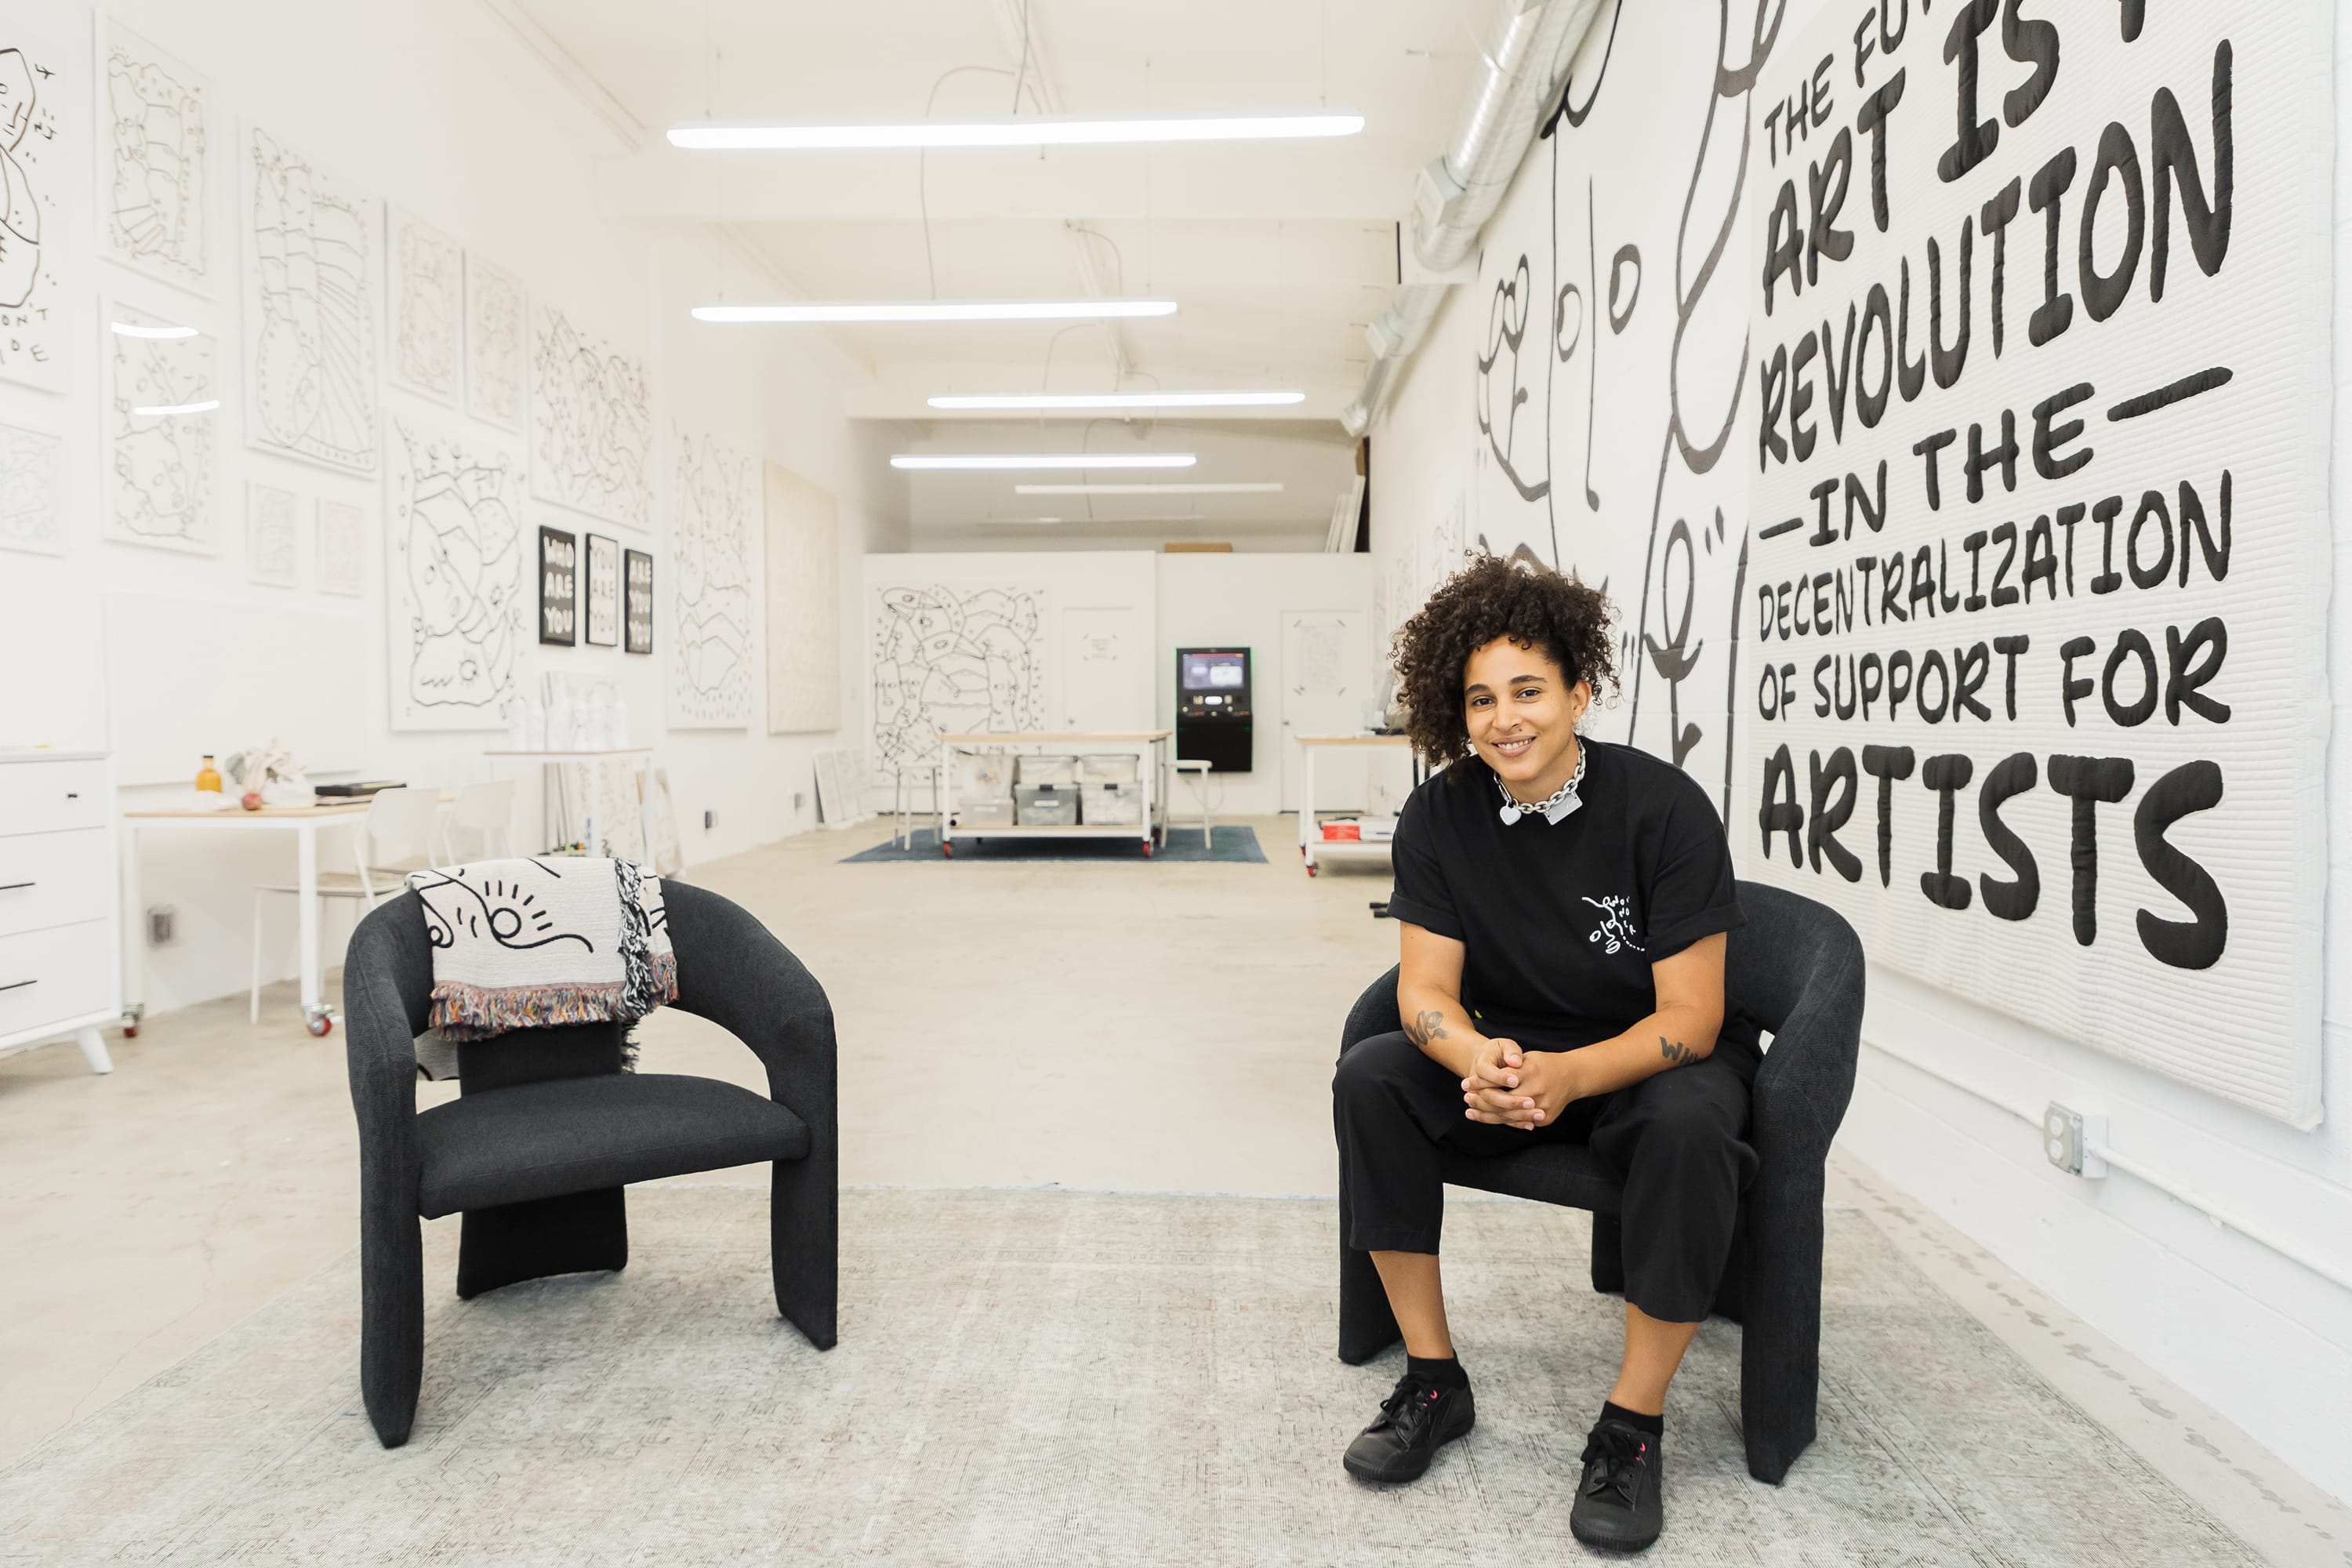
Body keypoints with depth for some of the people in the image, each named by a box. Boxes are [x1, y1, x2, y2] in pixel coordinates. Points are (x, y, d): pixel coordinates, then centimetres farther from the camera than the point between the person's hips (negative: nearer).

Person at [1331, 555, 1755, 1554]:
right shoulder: (1440, 817, -10)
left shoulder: (1664, 807, -20)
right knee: (1369, 1077, -20)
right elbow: (1426, 989, -10)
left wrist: (1568, 1076, -38)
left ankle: (1633, 1424, -14)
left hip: (1652, 1063, -3)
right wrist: (1477, 1058, -34)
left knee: (1691, 1125, -36)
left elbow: (1689, 1020, -20)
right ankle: (1434, 1381, -6)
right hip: (1513, 1060, 4)